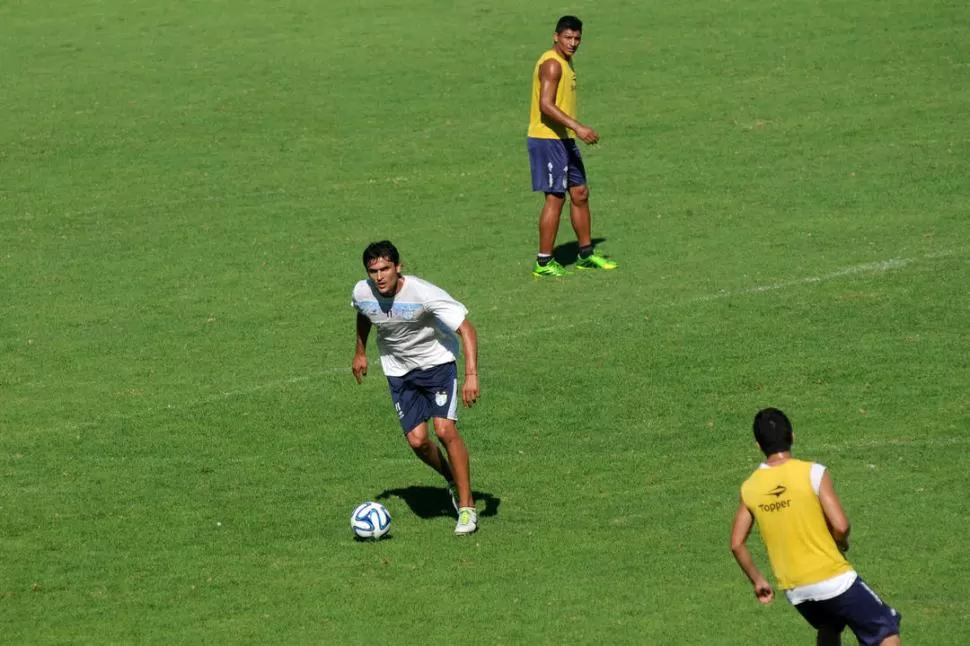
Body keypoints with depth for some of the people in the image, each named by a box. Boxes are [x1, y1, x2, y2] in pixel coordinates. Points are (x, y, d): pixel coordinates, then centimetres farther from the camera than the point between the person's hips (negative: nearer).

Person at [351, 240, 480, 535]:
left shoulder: (423, 293, -30)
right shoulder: (362, 293, -15)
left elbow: (467, 329, -30)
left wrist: (471, 375, -40)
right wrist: (360, 352, 22)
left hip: (437, 361, -4)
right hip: (398, 370, 4)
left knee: (445, 429, -20)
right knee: (417, 440, -7)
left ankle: (467, 506, -8)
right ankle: (453, 481, 25)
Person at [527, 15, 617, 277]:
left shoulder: (565, 63, 15)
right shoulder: (551, 64, -17)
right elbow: (546, 105, -27)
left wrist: (575, 130, 23)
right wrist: (577, 127, -31)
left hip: (564, 139, 10)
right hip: (547, 138, -10)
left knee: (580, 193, 14)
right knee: (555, 197, -7)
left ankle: (586, 254, 24)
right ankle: (543, 262, -2)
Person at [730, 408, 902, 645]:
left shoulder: (750, 488, 0)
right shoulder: (813, 473, -13)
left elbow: (737, 544, 4)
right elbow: (840, 526, -18)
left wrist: (757, 581, 17)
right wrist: (842, 545, 5)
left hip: (794, 590, 5)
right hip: (833, 579, -5)